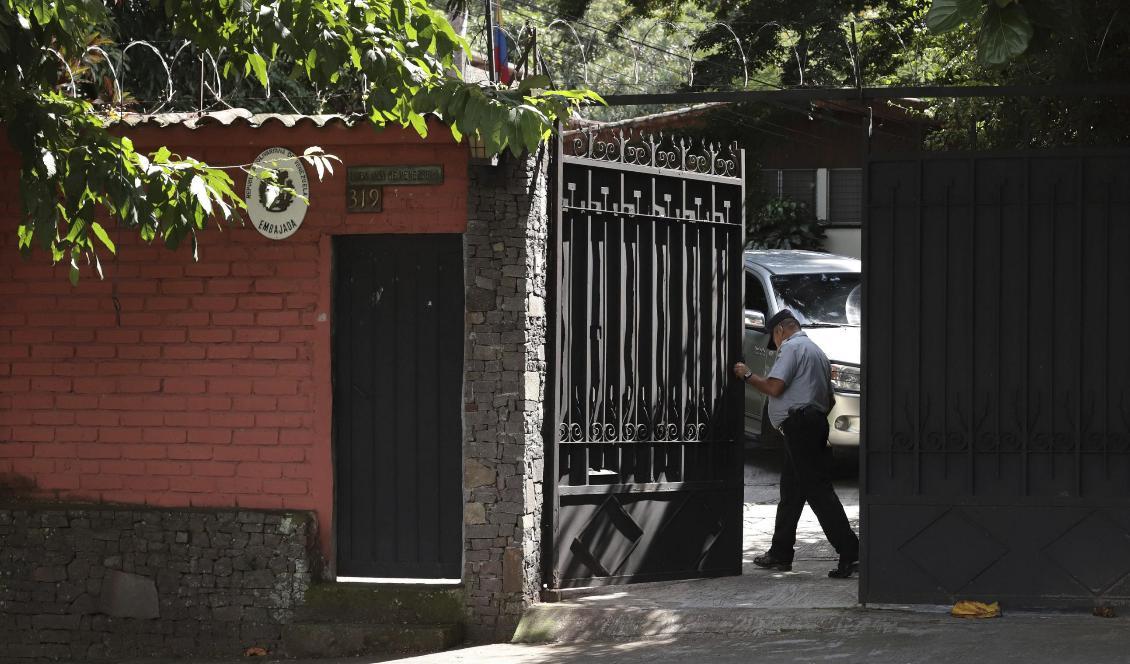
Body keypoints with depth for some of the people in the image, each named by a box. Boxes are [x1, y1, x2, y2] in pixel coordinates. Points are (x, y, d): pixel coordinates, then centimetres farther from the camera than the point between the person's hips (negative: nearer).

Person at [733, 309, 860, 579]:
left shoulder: (792, 347, -6)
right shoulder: (817, 351, 24)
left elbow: (774, 387, -16)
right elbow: (829, 400, 24)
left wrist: (747, 375, -2)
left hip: (799, 423, -10)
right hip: (816, 421, 10)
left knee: (817, 489, -12)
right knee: (790, 490, 15)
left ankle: (849, 551, -17)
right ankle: (780, 554, 20)